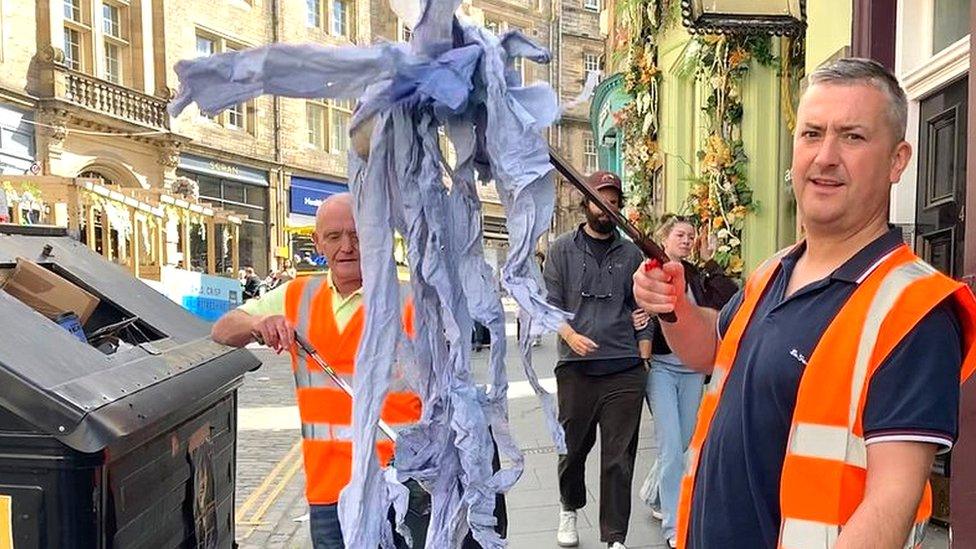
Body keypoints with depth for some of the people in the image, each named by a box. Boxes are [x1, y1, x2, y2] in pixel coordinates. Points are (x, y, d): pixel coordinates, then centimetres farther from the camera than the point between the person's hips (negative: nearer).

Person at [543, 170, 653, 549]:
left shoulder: (631, 253, 13)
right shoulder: (563, 249, 7)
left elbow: (640, 309, 15)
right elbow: (550, 301, 3)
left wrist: (644, 356, 7)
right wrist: (570, 335, -14)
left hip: (625, 370, 1)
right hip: (575, 367, -1)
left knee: (619, 457, 1)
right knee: (573, 446, 10)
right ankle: (570, 510, 37)